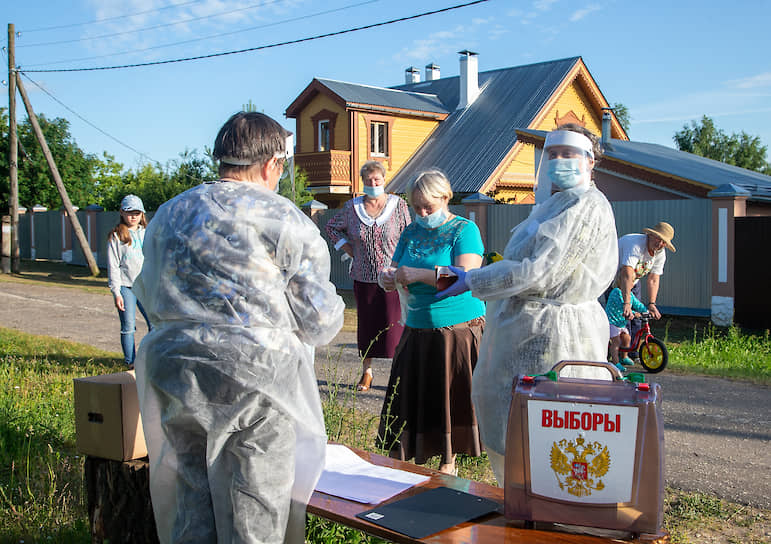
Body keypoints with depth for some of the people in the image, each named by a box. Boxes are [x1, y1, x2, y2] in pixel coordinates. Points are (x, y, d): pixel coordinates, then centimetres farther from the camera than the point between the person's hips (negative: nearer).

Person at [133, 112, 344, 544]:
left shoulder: (169, 215, 10)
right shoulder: (285, 220, -6)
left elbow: (150, 298, 19)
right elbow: (321, 320, -5)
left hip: (177, 372, 5)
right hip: (256, 375, -5)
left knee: (191, 498, 17)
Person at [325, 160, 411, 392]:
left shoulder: (398, 205, 0)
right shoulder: (352, 207, 4)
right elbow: (331, 227, 20)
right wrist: (347, 248, 7)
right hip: (363, 277, 2)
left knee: (394, 324, -2)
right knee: (366, 323, 10)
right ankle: (366, 372, 21)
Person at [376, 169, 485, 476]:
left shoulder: (464, 230, -5)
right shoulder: (411, 232, 12)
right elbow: (393, 273, 12)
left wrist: (420, 274, -25)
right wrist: (387, 277, -12)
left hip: (458, 328, -5)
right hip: (418, 329, 5)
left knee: (452, 396, 1)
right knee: (412, 397, 3)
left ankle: (448, 463, 16)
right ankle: (415, 460, 14)